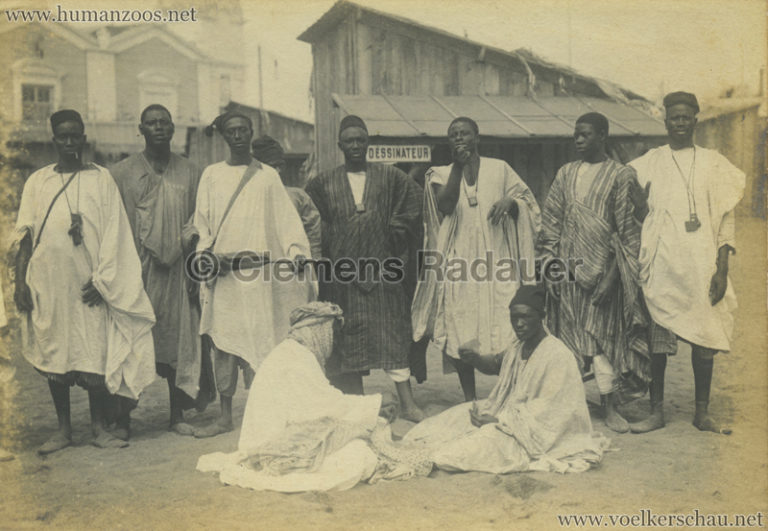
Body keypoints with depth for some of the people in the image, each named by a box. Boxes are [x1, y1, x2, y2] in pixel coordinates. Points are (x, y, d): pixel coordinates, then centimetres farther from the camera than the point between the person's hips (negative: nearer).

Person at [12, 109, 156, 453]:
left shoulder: (101, 179, 5)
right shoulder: (38, 181, 10)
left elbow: (113, 233, 0)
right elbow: (25, 236, 9)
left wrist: (101, 280, -8)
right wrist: (20, 281, 2)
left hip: (89, 283, -2)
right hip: (47, 282, 2)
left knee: (96, 354, -2)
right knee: (53, 355, 6)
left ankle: (99, 428, 11)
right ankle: (63, 429, 18)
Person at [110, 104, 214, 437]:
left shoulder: (189, 173, 9)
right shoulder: (121, 173, 4)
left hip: (177, 270, 2)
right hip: (135, 270, -2)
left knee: (179, 340, 6)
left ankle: (177, 415, 19)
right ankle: (123, 417, 13)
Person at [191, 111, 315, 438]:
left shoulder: (267, 176, 9)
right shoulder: (212, 175, 13)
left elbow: (286, 218, 4)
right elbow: (202, 223, 10)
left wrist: (297, 251, -9)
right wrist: (207, 254, -6)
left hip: (259, 271, -2)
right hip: (222, 272, 2)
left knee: (259, 340, -4)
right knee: (222, 340, 4)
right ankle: (225, 416, 14)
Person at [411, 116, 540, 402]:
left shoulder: (499, 169, 11)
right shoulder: (441, 174, 10)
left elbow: (528, 201, 13)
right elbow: (446, 206, -8)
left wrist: (509, 201, -8)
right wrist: (458, 167, -11)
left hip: (497, 264, 0)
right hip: (458, 263, 0)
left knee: (503, 332, -5)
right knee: (460, 333, 1)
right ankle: (469, 400, 13)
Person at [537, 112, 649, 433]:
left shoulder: (620, 175, 3)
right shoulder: (566, 174, 13)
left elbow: (629, 227, 1)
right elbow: (550, 221, 11)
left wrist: (628, 271, -4)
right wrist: (549, 264, 3)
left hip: (601, 267, -3)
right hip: (567, 267, 3)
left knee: (601, 335, -3)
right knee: (568, 333, 4)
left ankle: (610, 406, 8)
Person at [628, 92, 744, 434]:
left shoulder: (714, 163, 10)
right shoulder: (648, 163, 10)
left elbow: (727, 218, 7)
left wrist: (722, 267, -2)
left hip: (701, 265, 1)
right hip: (660, 264, 0)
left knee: (705, 337, 3)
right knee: (655, 338, 0)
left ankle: (702, 413, 16)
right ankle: (656, 411, 12)